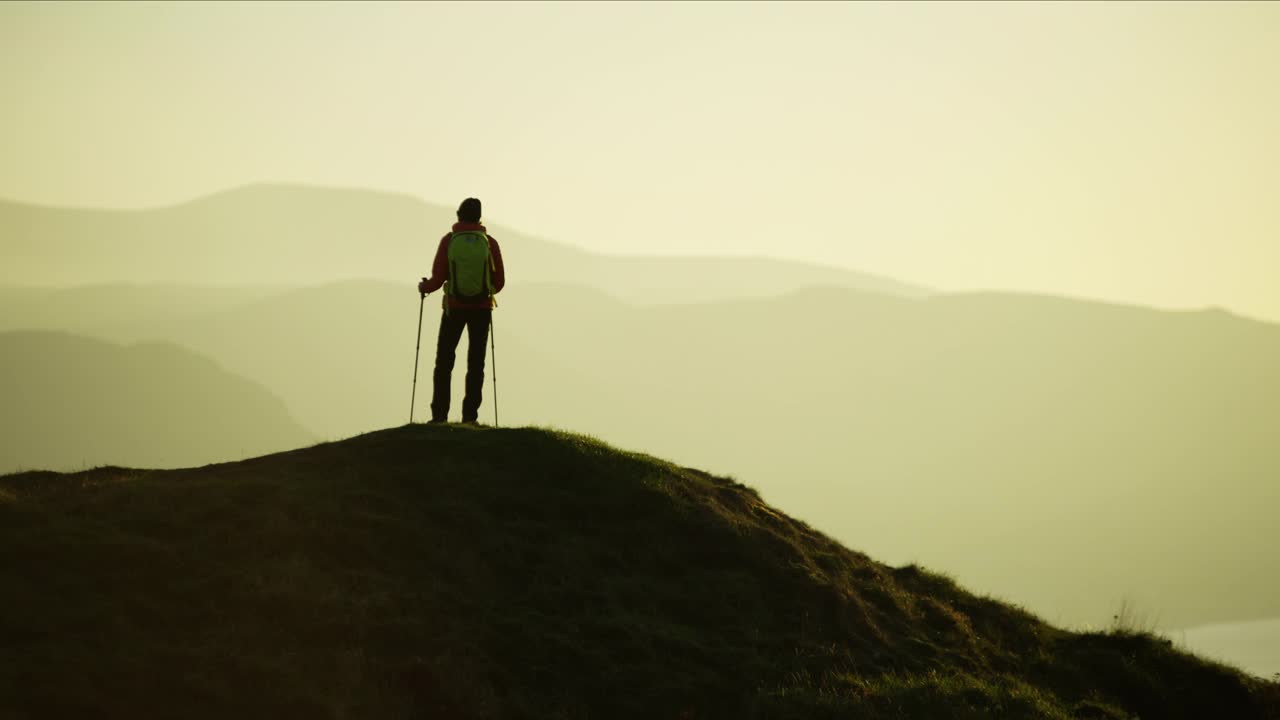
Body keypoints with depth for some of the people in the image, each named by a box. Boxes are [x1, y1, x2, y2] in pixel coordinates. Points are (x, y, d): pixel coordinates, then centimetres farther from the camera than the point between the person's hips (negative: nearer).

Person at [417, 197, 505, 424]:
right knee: (476, 363, 8)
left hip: (454, 307, -1)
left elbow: (438, 279, -6)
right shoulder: (489, 242, -2)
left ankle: (439, 415, 3)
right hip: (482, 308, 1)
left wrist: (424, 287, 15)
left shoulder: (449, 241, -5)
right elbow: (499, 282, 1)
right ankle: (470, 416, 3)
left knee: (444, 362, 8)